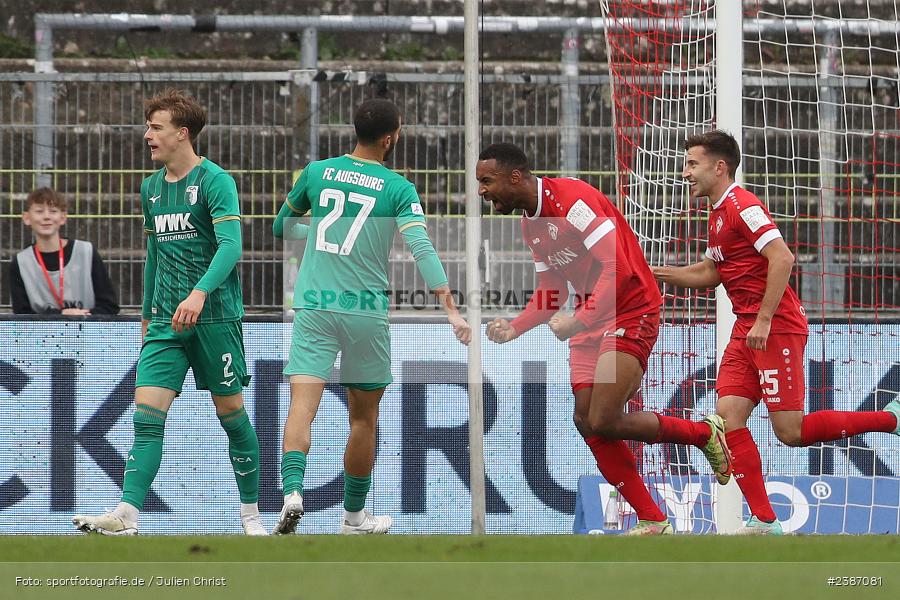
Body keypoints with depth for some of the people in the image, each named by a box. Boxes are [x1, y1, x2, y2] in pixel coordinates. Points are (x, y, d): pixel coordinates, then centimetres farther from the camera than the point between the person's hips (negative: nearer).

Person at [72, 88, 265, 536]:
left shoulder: (215, 181, -8)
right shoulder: (151, 188, 14)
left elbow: (230, 244, -20)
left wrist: (200, 292, -34)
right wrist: (147, 315, 27)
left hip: (215, 315, -6)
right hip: (165, 319, 6)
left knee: (230, 410, 3)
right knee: (147, 411, -9)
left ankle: (251, 514, 17)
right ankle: (127, 516, -19)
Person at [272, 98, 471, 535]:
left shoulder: (317, 172, 6)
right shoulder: (398, 189, -2)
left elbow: (282, 227, 19)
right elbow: (422, 248, -14)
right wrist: (450, 308, -18)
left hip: (314, 308, 1)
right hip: (367, 312, -1)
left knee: (301, 406, -10)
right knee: (363, 417, 14)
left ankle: (292, 491, -34)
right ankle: (354, 515, 25)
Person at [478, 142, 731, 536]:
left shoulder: (570, 199, -20)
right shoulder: (530, 222, 11)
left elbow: (618, 269, -26)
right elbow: (551, 292, 17)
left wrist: (578, 322, -32)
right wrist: (514, 329, 0)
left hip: (631, 310, -9)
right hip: (589, 320, 9)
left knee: (603, 422, -17)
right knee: (587, 422, -2)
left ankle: (705, 433, 5)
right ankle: (652, 522, 4)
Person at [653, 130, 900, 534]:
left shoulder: (742, 206, -13)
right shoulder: (718, 213, 17)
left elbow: (782, 258, -22)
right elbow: (710, 272, 28)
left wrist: (764, 320, -23)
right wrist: (657, 273, 17)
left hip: (776, 329, -9)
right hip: (747, 332, 9)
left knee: (790, 431, -10)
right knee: (729, 417, -4)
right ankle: (763, 521, -6)